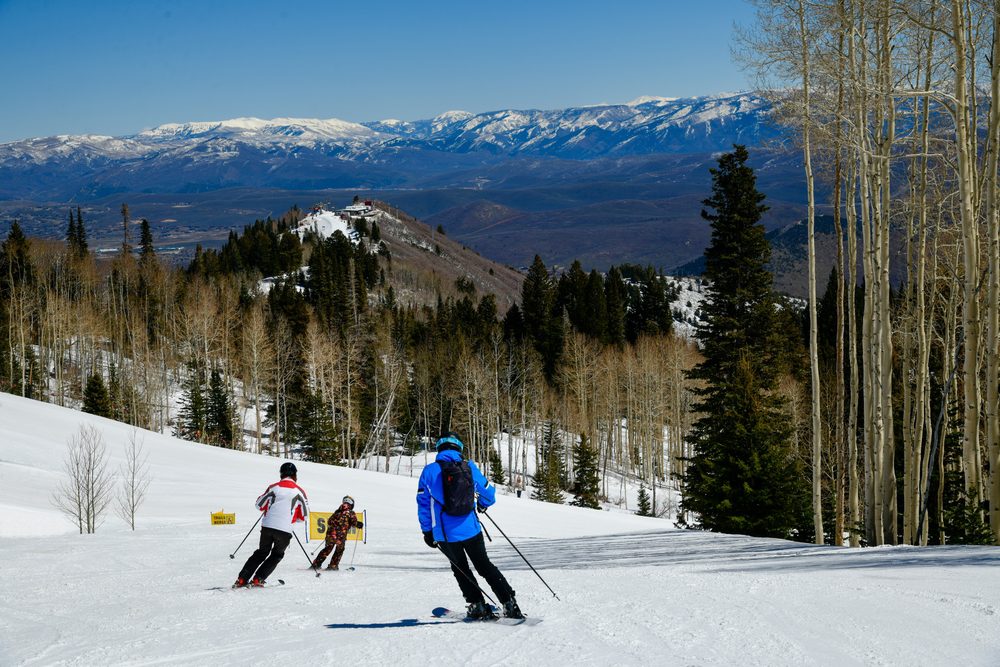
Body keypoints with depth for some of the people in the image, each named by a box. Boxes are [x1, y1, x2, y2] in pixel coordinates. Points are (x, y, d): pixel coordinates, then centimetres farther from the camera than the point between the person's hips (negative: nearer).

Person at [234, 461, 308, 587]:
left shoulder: (274, 487, 3)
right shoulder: (299, 492, 0)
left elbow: (260, 505, 10)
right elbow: (304, 515, 4)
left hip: (267, 526, 2)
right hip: (285, 530, -2)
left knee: (261, 552, 20)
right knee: (276, 555, 19)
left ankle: (242, 579, 13)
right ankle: (258, 579, 6)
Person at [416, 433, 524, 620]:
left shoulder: (430, 471, -6)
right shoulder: (469, 467, -1)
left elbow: (423, 503, -4)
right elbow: (489, 493, 9)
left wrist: (427, 531, 7)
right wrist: (483, 505, 32)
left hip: (446, 534, -2)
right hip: (471, 529, 2)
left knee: (461, 569, 21)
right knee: (484, 565, 17)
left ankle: (478, 605, 15)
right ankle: (509, 604, 10)